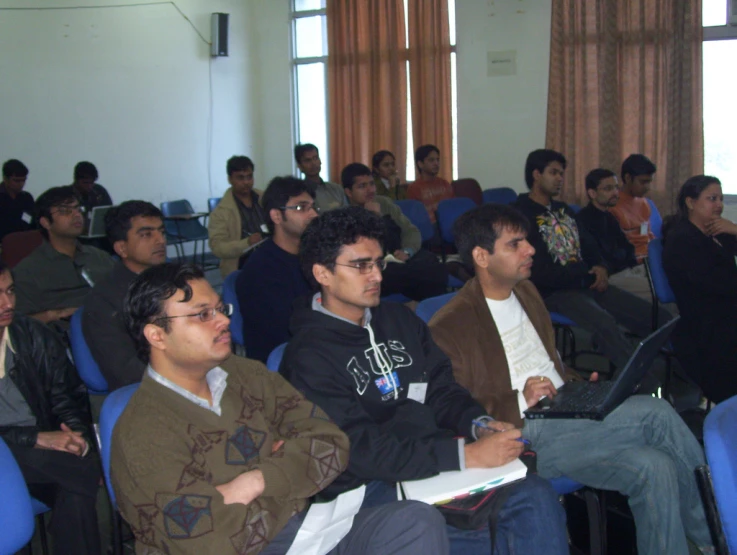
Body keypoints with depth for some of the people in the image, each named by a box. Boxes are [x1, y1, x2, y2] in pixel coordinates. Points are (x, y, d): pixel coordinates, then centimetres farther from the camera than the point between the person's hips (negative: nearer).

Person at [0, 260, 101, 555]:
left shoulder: (34, 335, 6)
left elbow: (69, 395, 11)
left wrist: (78, 436, -10)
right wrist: (34, 438, -20)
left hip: (45, 456, 3)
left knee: (77, 493, -28)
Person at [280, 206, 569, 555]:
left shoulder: (399, 319, 15)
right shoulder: (309, 356, -10)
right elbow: (360, 450, -18)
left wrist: (479, 424, -6)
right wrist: (466, 455, -23)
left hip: (438, 463, 7)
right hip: (374, 487, -7)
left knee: (537, 497, -16)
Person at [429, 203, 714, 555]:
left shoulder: (526, 292, 17)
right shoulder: (449, 325, -9)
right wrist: (519, 403, -20)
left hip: (567, 413, 7)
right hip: (521, 434, -7)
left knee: (655, 465, -21)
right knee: (655, 414, -22)